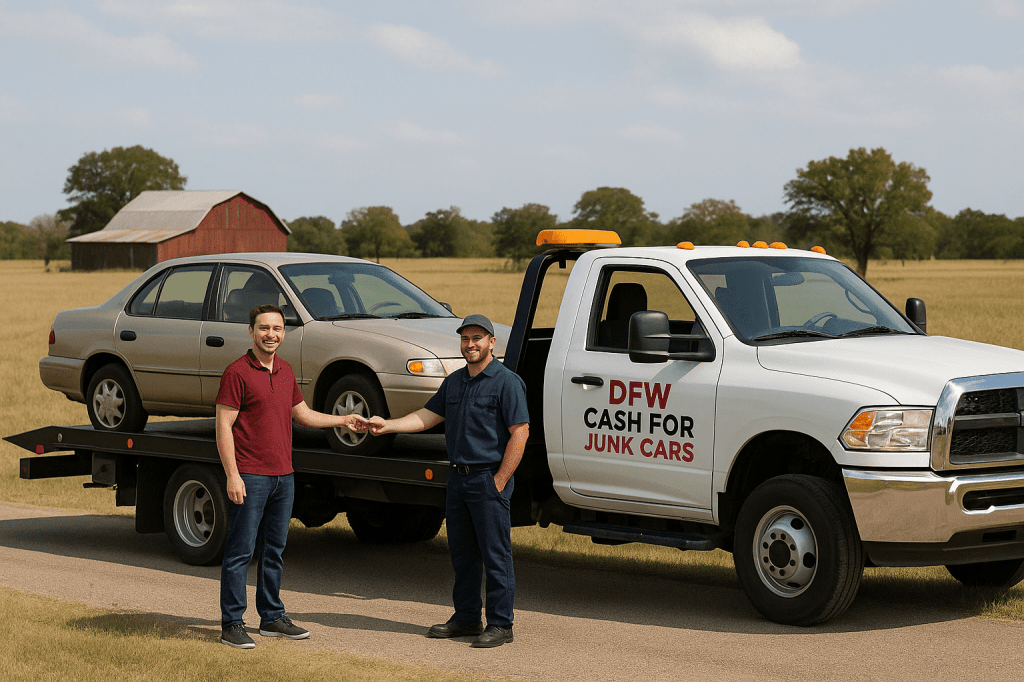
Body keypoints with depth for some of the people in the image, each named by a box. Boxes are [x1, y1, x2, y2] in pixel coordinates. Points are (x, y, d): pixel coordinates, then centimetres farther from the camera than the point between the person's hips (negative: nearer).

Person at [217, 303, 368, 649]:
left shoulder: (285, 371, 13)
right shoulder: (238, 372, -10)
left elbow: (303, 414, 26)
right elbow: (223, 426, -13)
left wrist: (343, 420, 17)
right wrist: (232, 476, -18)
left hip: (283, 476, 7)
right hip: (250, 477, -7)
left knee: (274, 550, 14)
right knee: (240, 552, -3)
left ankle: (272, 617, 24)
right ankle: (232, 625, 2)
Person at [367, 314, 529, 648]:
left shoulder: (506, 381, -9)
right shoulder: (454, 381, 14)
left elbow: (520, 431, -13)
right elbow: (427, 416, 17)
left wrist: (499, 481, -15)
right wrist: (387, 425, 3)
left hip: (488, 480, -8)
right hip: (457, 479, 8)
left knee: (495, 554, -5)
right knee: (462, 553, 13)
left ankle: (500, 624, 0)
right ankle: (466, 618, 22)